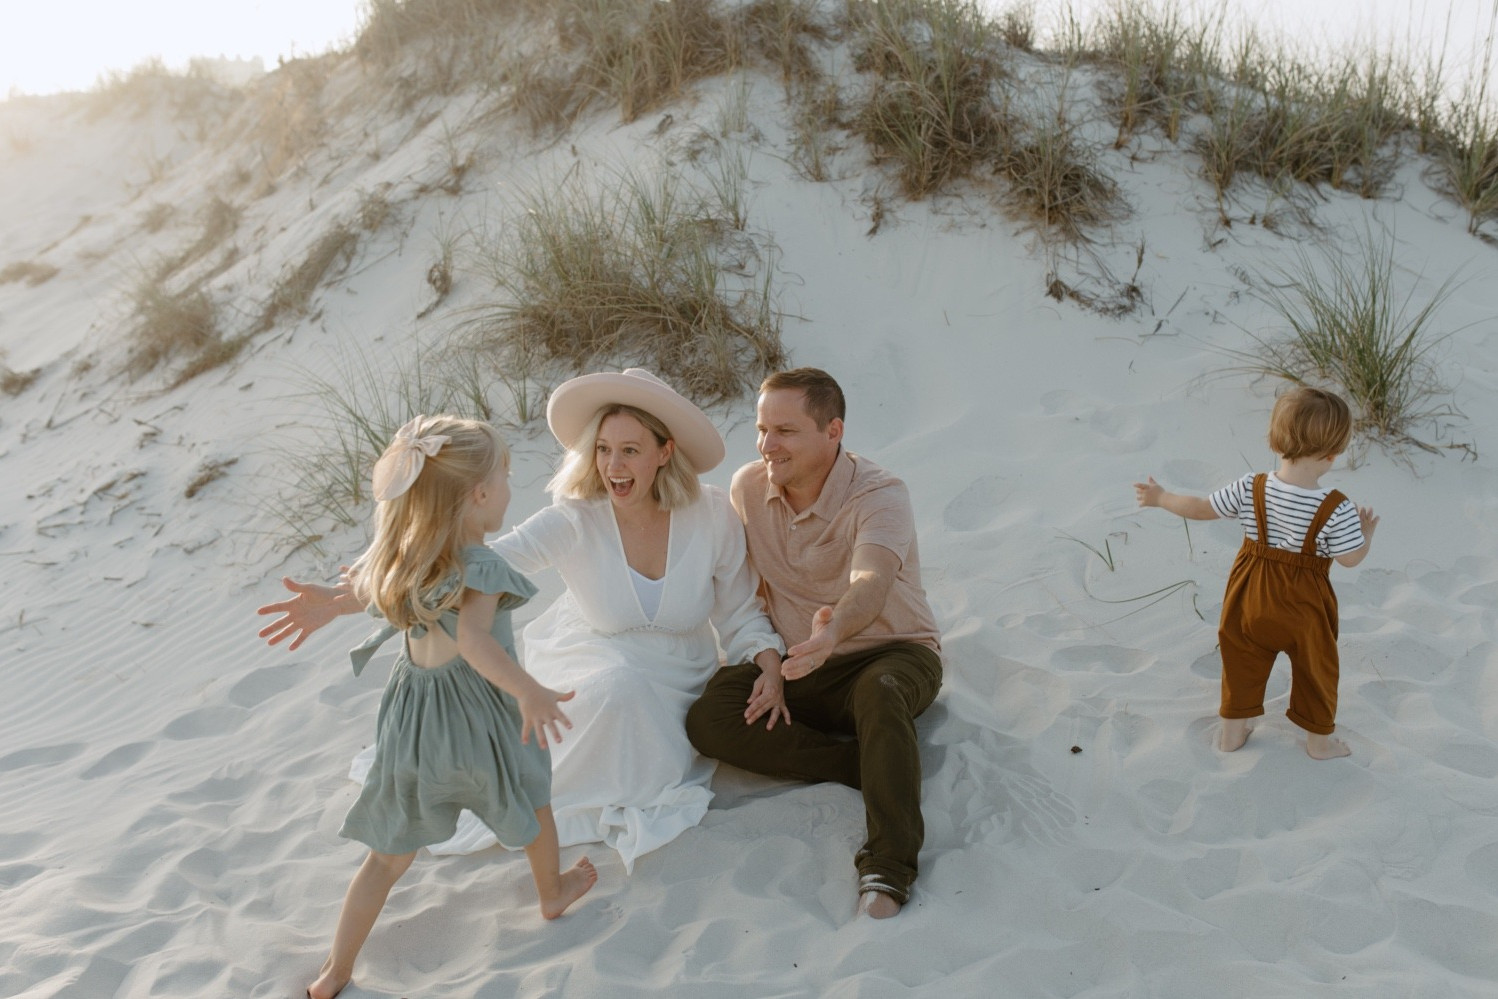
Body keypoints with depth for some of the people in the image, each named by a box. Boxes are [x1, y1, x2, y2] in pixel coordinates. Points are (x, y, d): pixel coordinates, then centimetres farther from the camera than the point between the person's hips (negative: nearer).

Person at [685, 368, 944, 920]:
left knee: (879, 692, -41)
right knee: (708, 718, -21)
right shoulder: (748, 487, -4)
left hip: (892, 653, -5)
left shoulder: (879, 496, -21)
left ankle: (888, 866, -41)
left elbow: (871, 582, -42)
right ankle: (876, 765, -23)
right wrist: (771, 664, -5)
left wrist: (835, 629, -64)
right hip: (802, 667, 5)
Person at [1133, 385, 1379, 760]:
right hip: (1304, 605, -2)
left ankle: (1232, 730, 38)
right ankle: (1320, 738, 39)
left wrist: (1161, 497, 11)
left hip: (1251, 596, 2)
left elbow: (1201, 509, -6)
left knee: (1243, 660, 22)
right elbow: (1351, 559, -15)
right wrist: (1367, 532, 6)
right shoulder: (1338, 509, -26)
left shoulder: (1249, 490, -19)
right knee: (1314, 667, 21)